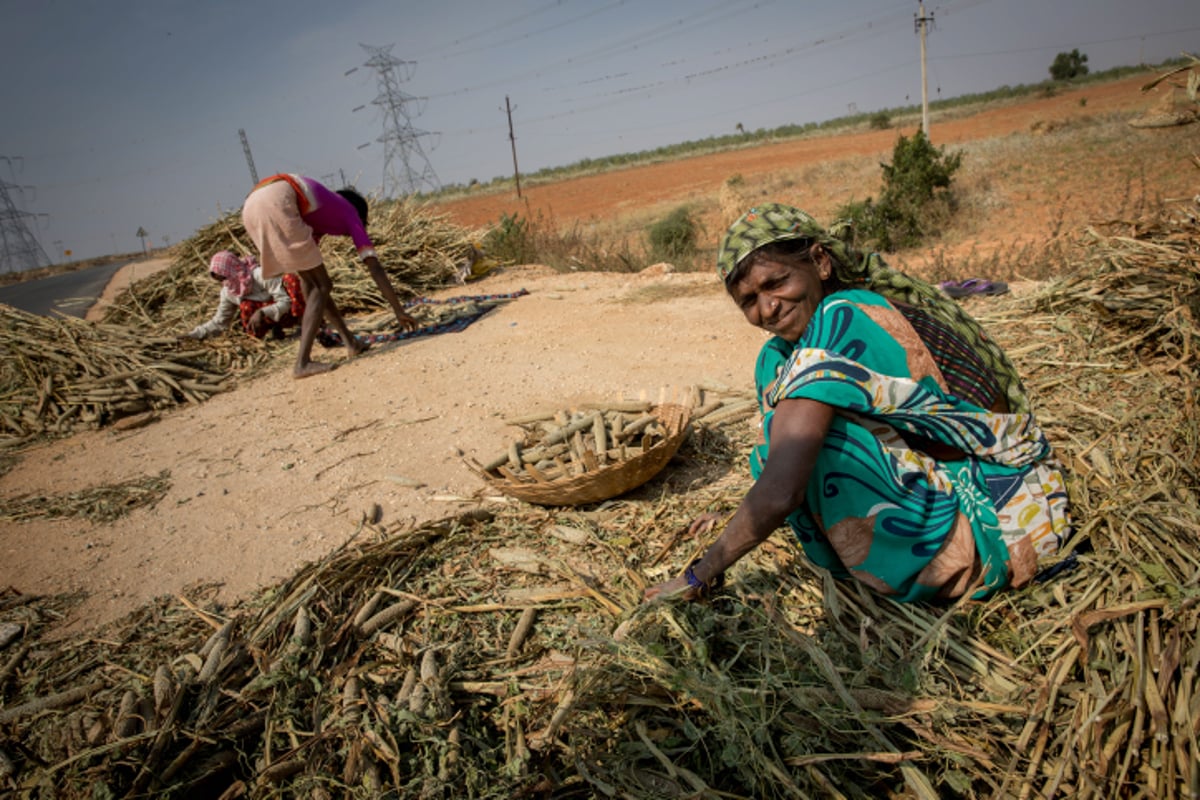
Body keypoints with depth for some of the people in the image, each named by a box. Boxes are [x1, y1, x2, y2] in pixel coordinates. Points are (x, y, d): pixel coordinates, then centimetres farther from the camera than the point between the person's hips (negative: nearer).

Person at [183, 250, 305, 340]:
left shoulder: (260, 275, -21)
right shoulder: (227, 293, 0)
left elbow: (286, 301, -23)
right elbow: (219, 321, 11)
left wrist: (262, 312, -35)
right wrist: (193, 334, 4)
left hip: (289, 311, -5)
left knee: (290, 279, -32)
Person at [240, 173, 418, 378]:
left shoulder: (323, 214, 36)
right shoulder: (350, 212, 20)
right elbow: (375, 268, 13)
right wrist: (399, 311, 17)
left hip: (250, 207, 8)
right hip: (276, 203, -8)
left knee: (311, 281, 17)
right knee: (321, 286, 0)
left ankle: (350, 342, 24)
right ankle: (302, 363, -7)